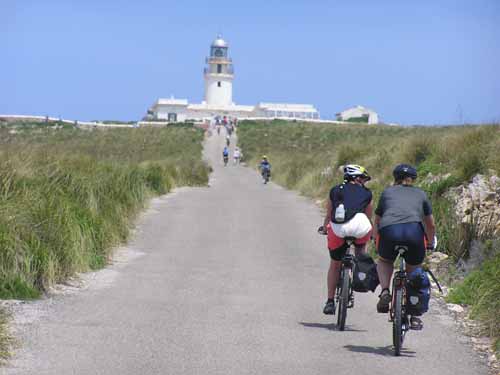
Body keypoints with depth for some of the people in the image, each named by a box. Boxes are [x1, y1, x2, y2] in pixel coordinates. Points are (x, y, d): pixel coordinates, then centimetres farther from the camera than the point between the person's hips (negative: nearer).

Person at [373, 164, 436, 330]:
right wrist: (431, 244, 57)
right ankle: (414, 317, 19)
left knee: (384, 262, 31)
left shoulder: (387, 192, 29)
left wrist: (376, 241, 55)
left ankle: (385, 292, 5)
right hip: (414, 231, 0)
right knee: (414, 272, 23)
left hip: (389, 231, 0)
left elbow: (377, 222, 37)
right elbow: (431, 225, 39)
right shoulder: (420, 194, 29)